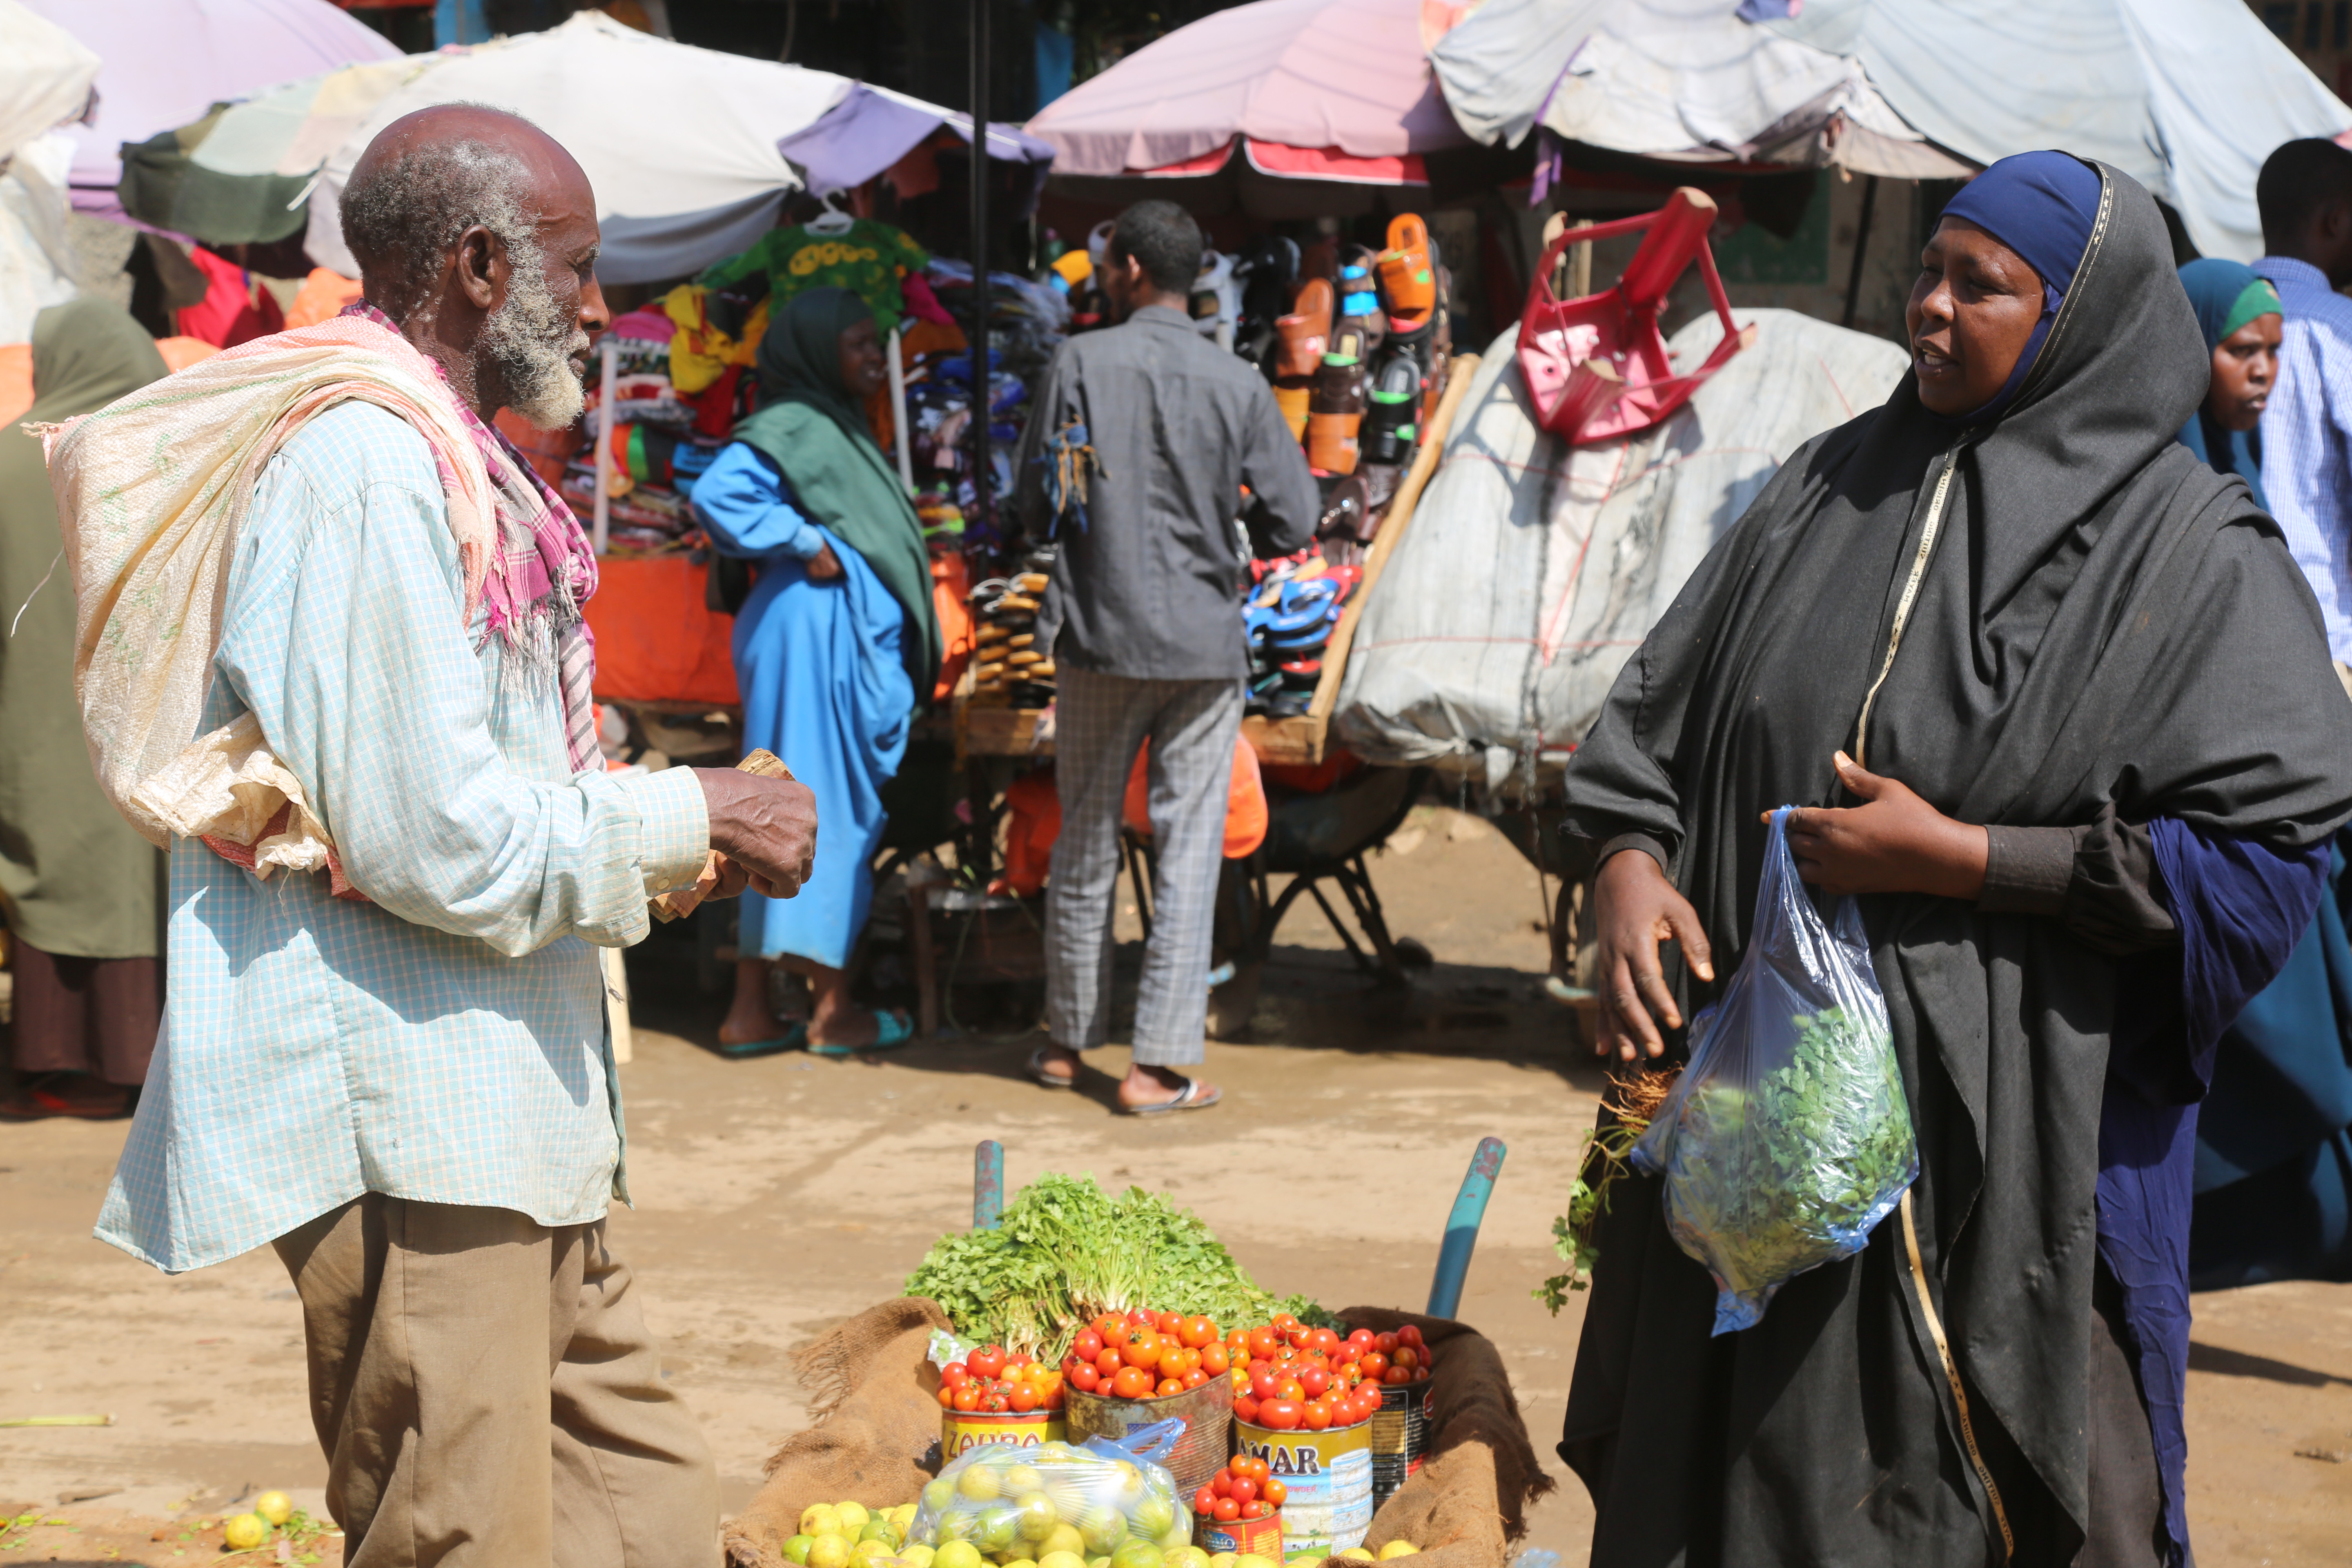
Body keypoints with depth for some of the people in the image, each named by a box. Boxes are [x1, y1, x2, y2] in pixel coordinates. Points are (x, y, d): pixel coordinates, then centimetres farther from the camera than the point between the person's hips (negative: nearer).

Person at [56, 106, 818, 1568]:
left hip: (498, 1110, 11)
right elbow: (434, 842, -21)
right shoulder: (364, 467, -17)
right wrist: (688, 818, -9)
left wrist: (691, 843, 11)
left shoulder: (436, 458, 18)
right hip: (407, 1117, -11)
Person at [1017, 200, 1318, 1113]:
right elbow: (1291, 525, -1)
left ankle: (1068, 1040, 23)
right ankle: (1160, 1063, 0)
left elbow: (1035, 507, -1)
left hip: (1099, 633, 0)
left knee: (1085, 842, 13)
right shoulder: (1238, 385, -2)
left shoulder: (1080, 364, -4)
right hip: (1205, 643, 0)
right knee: (1189, 850, 2)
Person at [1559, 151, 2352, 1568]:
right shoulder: (1836, 485, 10)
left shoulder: (2197, 558, -8)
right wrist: (1630, 863, -5)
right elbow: (1660, 705, 16)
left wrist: (1954, 859, -16)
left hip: (2014, 1126, -5)